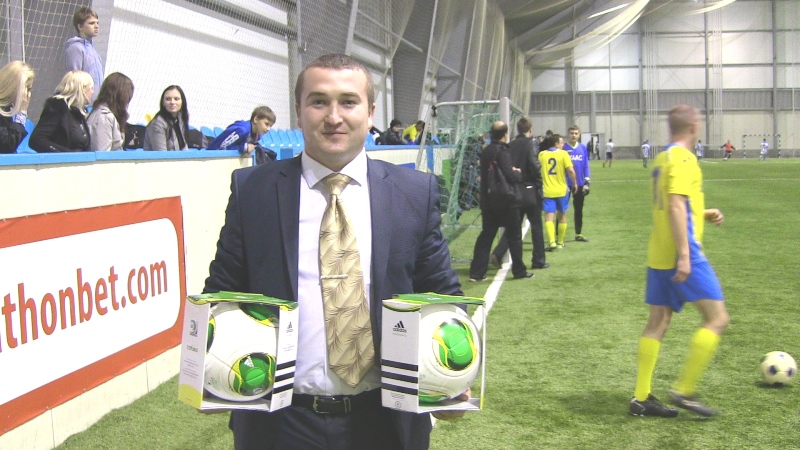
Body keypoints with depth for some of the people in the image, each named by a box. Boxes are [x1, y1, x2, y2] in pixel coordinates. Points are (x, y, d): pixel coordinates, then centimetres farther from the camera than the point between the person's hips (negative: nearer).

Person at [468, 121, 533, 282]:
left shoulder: (485, 151, 9)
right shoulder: (502, 152, -16)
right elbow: (510, 176, -23)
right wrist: (518, 173, -1)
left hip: (488, 201, 7)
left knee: (486, 236, 8)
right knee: (514, 236, 7)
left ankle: (477, 272, 4)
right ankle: (519, 270, 15)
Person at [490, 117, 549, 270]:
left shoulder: (511, 146, 5)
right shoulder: (530, 145, -11)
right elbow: (535, 167, -17)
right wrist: (539, 186, -7)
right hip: (530, 190, -5)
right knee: (536, 226, 7)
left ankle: (497, 254, -2)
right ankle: (539, 260, 12)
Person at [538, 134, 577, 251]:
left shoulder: (541, 154, 2)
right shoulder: (563, 154, -6)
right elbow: (570, 170, -12)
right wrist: (574, 183, 2)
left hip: (547, 191, 1)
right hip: (561, 190, 0)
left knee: (549, 217, -4)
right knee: (562, 216, 16)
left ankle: (552, 241, -22)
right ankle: (560, 242, 23)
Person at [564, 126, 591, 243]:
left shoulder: (583, 148, 5)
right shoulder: (563, 148, -5)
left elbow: (586, 166, 7)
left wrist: (587, 182, 0)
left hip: (580, 184, 4)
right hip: (565, 184, -4)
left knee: (579, 210, 11)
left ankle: (578, 234, 20)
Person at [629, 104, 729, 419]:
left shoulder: (662, 159, 16)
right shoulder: (683, 159, -12)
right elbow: (675, 206, -22)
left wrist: (704, 215, 19)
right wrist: (684, 255, -25)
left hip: (659, 255, 9)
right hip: (682, 255, -9)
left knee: (657, 323, 9)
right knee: (717, 318, -3)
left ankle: (641, 398, 10)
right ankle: (684, 391, -5)